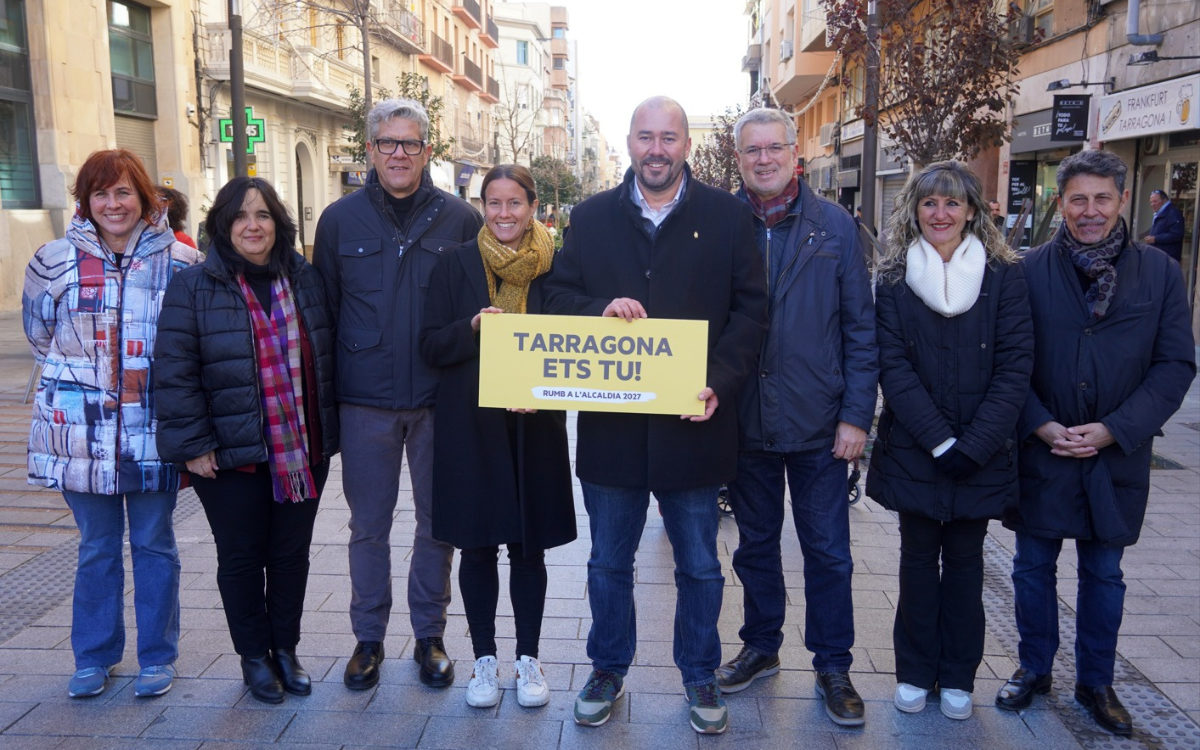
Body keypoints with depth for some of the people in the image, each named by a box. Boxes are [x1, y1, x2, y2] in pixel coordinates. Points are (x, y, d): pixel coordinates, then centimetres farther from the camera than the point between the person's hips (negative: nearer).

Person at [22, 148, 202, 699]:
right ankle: (93, 656, 29)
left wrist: (155, 376, -2)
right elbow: (40, 335, 14)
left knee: (153, 544, 10)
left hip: (153, 429, -1)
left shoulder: (179, 263, -3)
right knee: (97, 546, 12)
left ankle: (158, 656, 25)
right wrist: (85, 373, 6)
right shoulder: (55, 261, 2)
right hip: (83, 431, 1)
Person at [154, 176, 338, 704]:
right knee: (242, 557, 10)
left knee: (292, 553, 12)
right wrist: (192, 444, -12)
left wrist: (328, 432, 8)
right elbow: (175, 373, -8)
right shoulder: (194, 288, -5)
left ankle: (286, 650, 30)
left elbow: (326, 358, 10)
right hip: (230, 455, -3)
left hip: (303, 452, 3)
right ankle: (254, 657, 28)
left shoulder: (306, 280, 5)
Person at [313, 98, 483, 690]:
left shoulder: (460, 219, 0)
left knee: (438, 522, 10)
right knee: (368, 525, 11)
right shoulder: (340, 219, 3)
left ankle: (430, 634, 28)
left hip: (440, 399, 0)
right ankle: (368, 637, 28)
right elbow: (323, 308, 6)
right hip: (365, 402, 1)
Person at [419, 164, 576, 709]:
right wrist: (472, 328, -19)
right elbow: (431, 347, 0)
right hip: (469, 425, 0)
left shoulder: (555, 267, 2)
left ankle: (528, 658, 25)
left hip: (535, 425, 0)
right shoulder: (456, 265, 2)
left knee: (528, 546, 8)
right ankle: (484, 659, 25)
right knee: (477, 546, 8)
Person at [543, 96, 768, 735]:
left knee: (699, 566, 14)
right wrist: (601, 313, -16)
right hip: (609, 424, 2)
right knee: (608, 562, 16)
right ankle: (608, 670, 36)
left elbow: (750, 307, -1)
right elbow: (559, 296, 6)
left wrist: (721, 382, -14)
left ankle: (700, 676, 34)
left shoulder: (727, 217, 1)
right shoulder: (591, 217, 5)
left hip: (691, 423, -1)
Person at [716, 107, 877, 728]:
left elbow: (861, 328, -1)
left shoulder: (834, 226, -1)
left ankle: (833, 667, 27)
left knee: (827, 553, 8)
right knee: (755, 544, 17)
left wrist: (857, 415, -7)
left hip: (818, 422, -1)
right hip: (745, 421, 1)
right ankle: (761, 647, 37)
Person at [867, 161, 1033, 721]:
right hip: (913, 448, 0)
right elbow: (893, 365, -6)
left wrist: (973, 445, -14)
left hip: (980, 452, 0)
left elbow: (1015, 365, -6)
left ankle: (958, 675, 25)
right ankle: (915, 670, 24)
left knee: (965, 559, 11)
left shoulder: (1003, 275, -1)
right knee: (918, 558, 9)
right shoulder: (895, 278, 0)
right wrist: (939, 440, -14)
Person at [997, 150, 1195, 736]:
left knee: (1103, 573, 14)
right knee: (1034, 566, 12)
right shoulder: (1029, 270, -4)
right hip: (1040, 450, 0)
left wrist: (1112, 430, -12)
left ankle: (1095, 681, 31)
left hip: (1117, 455, 1)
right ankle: (1034, 668, 31)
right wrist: (1041, 426, -13)